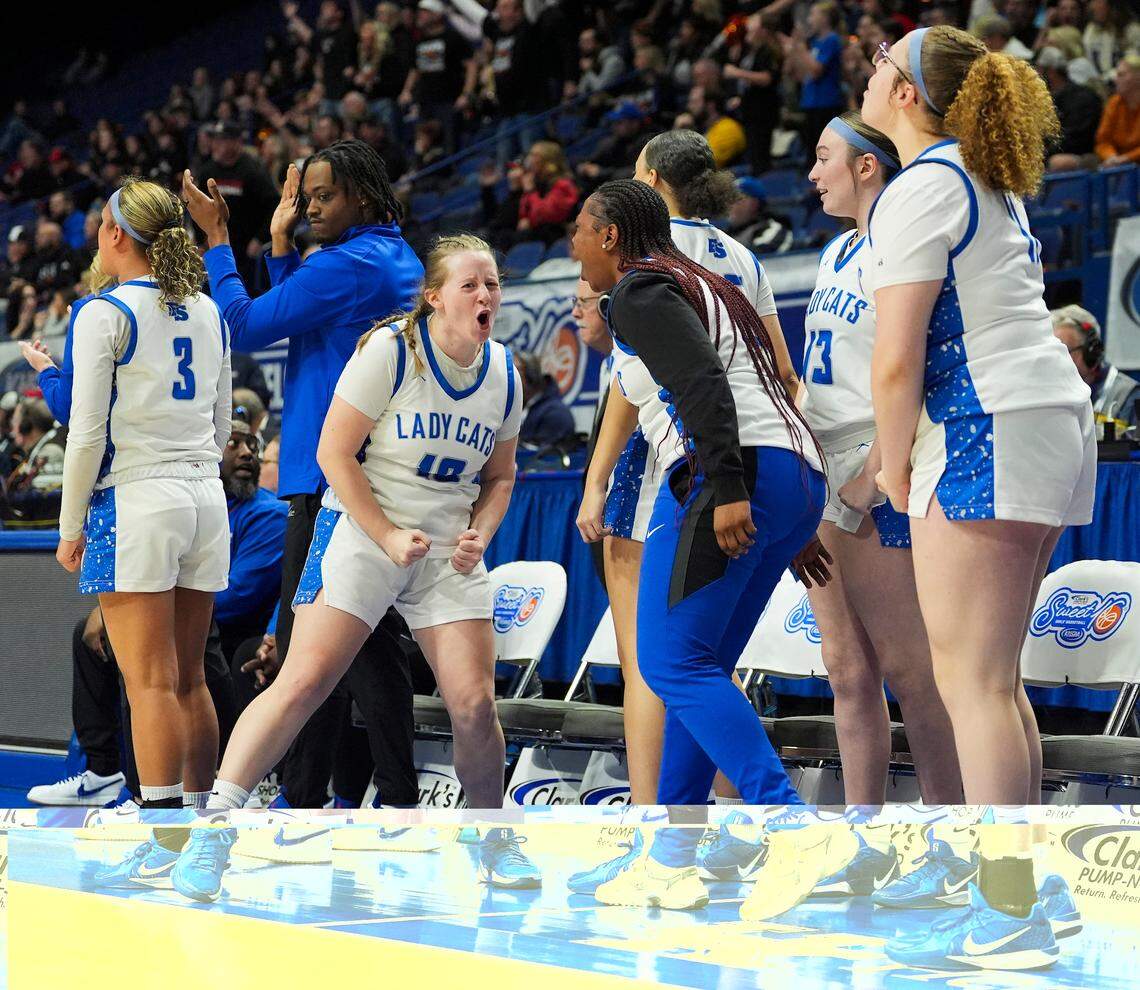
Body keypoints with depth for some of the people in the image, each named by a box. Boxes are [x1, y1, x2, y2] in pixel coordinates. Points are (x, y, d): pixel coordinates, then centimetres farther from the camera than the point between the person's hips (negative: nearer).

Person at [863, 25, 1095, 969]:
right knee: (992, 678, 13)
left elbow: (897, 360, -16)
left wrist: (896, 468, -2)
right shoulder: (993, 183, 20)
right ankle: (1012, 893, 16)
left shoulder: (920, 188, -10)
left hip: (985, 434, -10)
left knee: (972, 681, -8)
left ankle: (1009, 918, -9)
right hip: (1057, 420, 10)